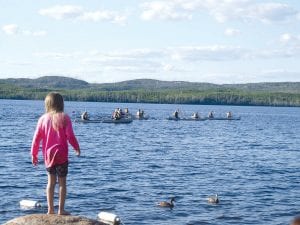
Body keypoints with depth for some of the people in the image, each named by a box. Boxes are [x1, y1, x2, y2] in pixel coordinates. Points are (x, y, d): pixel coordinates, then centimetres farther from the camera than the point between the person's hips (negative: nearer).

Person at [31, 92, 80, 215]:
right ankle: (61, 210, 5)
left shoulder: (43, 119, 0)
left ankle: (50, 209, 14)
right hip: (61, 155, -3)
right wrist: (77, 148, 3)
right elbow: (70, 136, -11)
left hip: (48, 155, 3)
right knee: (62, 182, 6)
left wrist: (34, 154, 9)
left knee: (51, 182, 14)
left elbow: (37, 138, 1)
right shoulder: (64, 118, -9)